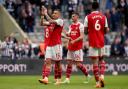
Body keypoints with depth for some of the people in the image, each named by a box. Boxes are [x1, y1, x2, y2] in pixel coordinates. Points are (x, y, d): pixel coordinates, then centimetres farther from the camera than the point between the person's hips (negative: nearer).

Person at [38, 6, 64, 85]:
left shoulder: (60, 21, -5)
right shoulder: (52, 22, 17)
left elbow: (51, 21, -20)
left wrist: (46, 14, -11)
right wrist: (43, 14, 2)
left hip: (57, 45, -6)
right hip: (49, 45, 6)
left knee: (57, 62, 2)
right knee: (47, 61, -8)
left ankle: (58, 79, 11)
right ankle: (45, 78, -19)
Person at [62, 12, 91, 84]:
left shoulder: (80, 25, -8)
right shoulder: (71, 26, 15)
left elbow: (82, 37, -15)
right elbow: (69, 35, 16)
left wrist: (74, 41, -24)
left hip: (78, 48, -7)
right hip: (71, 48, 7)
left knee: (78, 64, -8)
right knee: (69, 63, 5)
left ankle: (88, 76, 7)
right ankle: (67, 79, 7)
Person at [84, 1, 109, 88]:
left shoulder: (88, 17, -5)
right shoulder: (103, 17, 2)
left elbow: (86, 31, -4)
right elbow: (106, 30, 2)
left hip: (93, 42, -2)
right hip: (101, 41, 2)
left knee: (95, 62, -2)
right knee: (101, 59, 19)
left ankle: (98, 81, -7)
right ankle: (102, 75, -4)